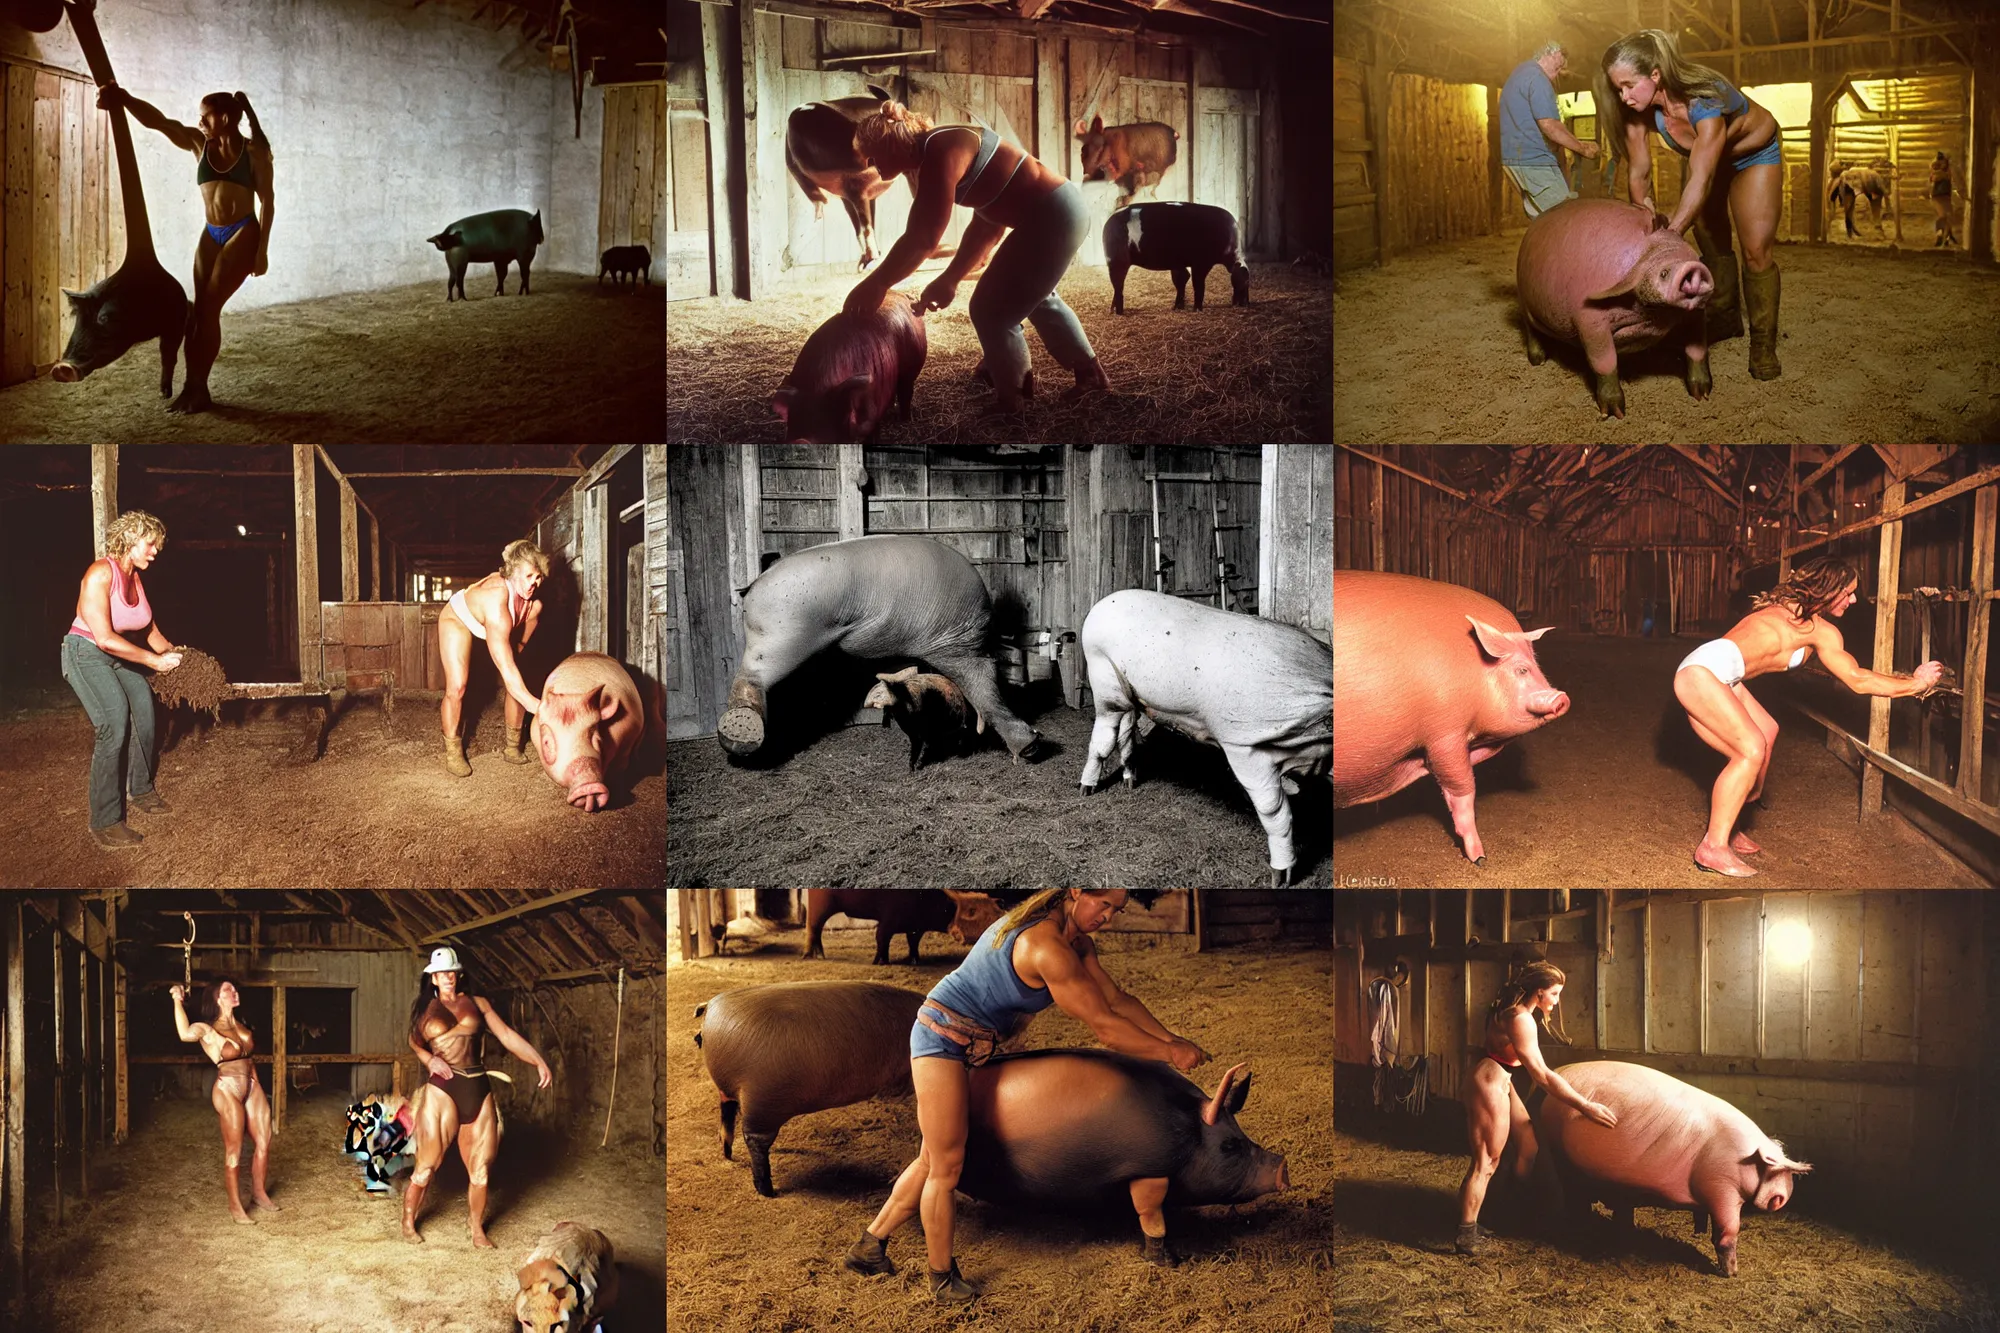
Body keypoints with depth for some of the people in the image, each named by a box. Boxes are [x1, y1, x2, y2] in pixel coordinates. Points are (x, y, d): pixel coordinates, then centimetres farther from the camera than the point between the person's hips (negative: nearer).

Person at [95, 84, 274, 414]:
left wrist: (262, 250, -11)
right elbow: (159, 121, -12)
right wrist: (124, 99, -31)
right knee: (198, 309, 0)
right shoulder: (199, 143, 4)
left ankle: (195, 388, -4)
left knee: (209, 307, -10)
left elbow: (267, 201, -5)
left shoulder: (253, 151, -5)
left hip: (242, 234, -5)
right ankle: (195, 387, 4)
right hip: (211, 235, 5)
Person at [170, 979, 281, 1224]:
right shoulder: (208, 1029, -10)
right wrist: (178, 1001, -28)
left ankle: (259, 1192, 29)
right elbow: (185, 1033, -32)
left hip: (252, 1085, 7)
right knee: (233, 1148, -1)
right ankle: (235, 1204, 10)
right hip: (228, 1089, -7)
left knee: (263, 1142, 11)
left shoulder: (239, 1025, 11)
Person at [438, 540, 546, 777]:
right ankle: (452, 753, 0)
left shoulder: (534, 603, -26)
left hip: (496, 625, 6)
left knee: (517, 685, -5)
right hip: (458, 618, -6)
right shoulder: (496, 600, -47)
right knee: (456, 689, -17)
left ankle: (512, 747, 9)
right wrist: (533, 704, -52)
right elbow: (505, 667, -49)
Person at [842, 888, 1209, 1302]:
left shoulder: (1076, 942, 5)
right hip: (943, 1035, -10)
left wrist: (1170, 1038, -3)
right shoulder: (1047, 947, -28)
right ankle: (942, 1277, 9)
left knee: (934, 1160, 14)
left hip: (968, 1047, 10)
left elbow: (1117, 999, 7)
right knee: (946, 1164, -3)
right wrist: (1169, 1054, -16)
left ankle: (869, 1245, 25)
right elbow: (1104, 1026, -24)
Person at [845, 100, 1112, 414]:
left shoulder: (938, 153, -18)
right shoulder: (941, 148, 13)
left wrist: (876, 284, -18)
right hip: (1066, 207, 11)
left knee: (992, 311, 0)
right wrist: (950, 279, 16)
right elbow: (987, 226, 16)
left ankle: (1011, 404, 17)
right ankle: (1092, 376, 47)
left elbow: (921, 239, -25)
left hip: (1051, 217, -11)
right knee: (1037, 298, 31)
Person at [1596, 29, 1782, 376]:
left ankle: (1763, 345, -4)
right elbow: (1639, 172, -16)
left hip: (1753, 153, -6)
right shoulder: (1638, 107, -26)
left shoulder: (1704, 100, -43)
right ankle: (1724, 319, 34)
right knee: (1710, 243, 13)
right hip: (1703, 156, 6)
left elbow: (1701, 180, -46)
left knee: (1756, 250, -12)